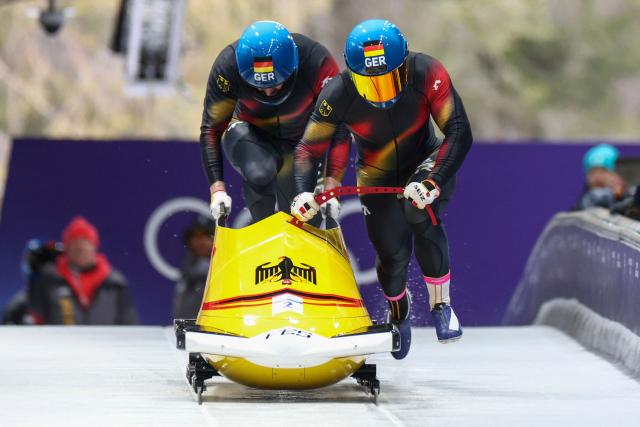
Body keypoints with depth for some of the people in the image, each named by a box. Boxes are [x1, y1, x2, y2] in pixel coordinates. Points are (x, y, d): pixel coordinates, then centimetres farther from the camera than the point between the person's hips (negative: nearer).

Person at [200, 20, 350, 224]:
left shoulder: (317, 62, -30)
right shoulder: (228, 65, -28)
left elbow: (340, 130, -25)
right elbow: (211, 129, -17)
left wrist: (330, 188, -34)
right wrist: (217, 188, -25)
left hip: (302, 142, 1)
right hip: (251, 136, -1)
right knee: (260, 174, -33)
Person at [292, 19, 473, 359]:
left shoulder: (427, 74, -29)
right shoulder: (338, 95, -26)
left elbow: (460, 133, -30)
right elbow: (308, 149, -15)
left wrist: (433, 182, -43)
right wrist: (304, 194, -34)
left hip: (425, 165, -1)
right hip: (377, 177, 1)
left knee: (421, 213, -33)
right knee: (392, 254, -3)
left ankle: (440, 304, -14)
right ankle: (398, 309, 36)